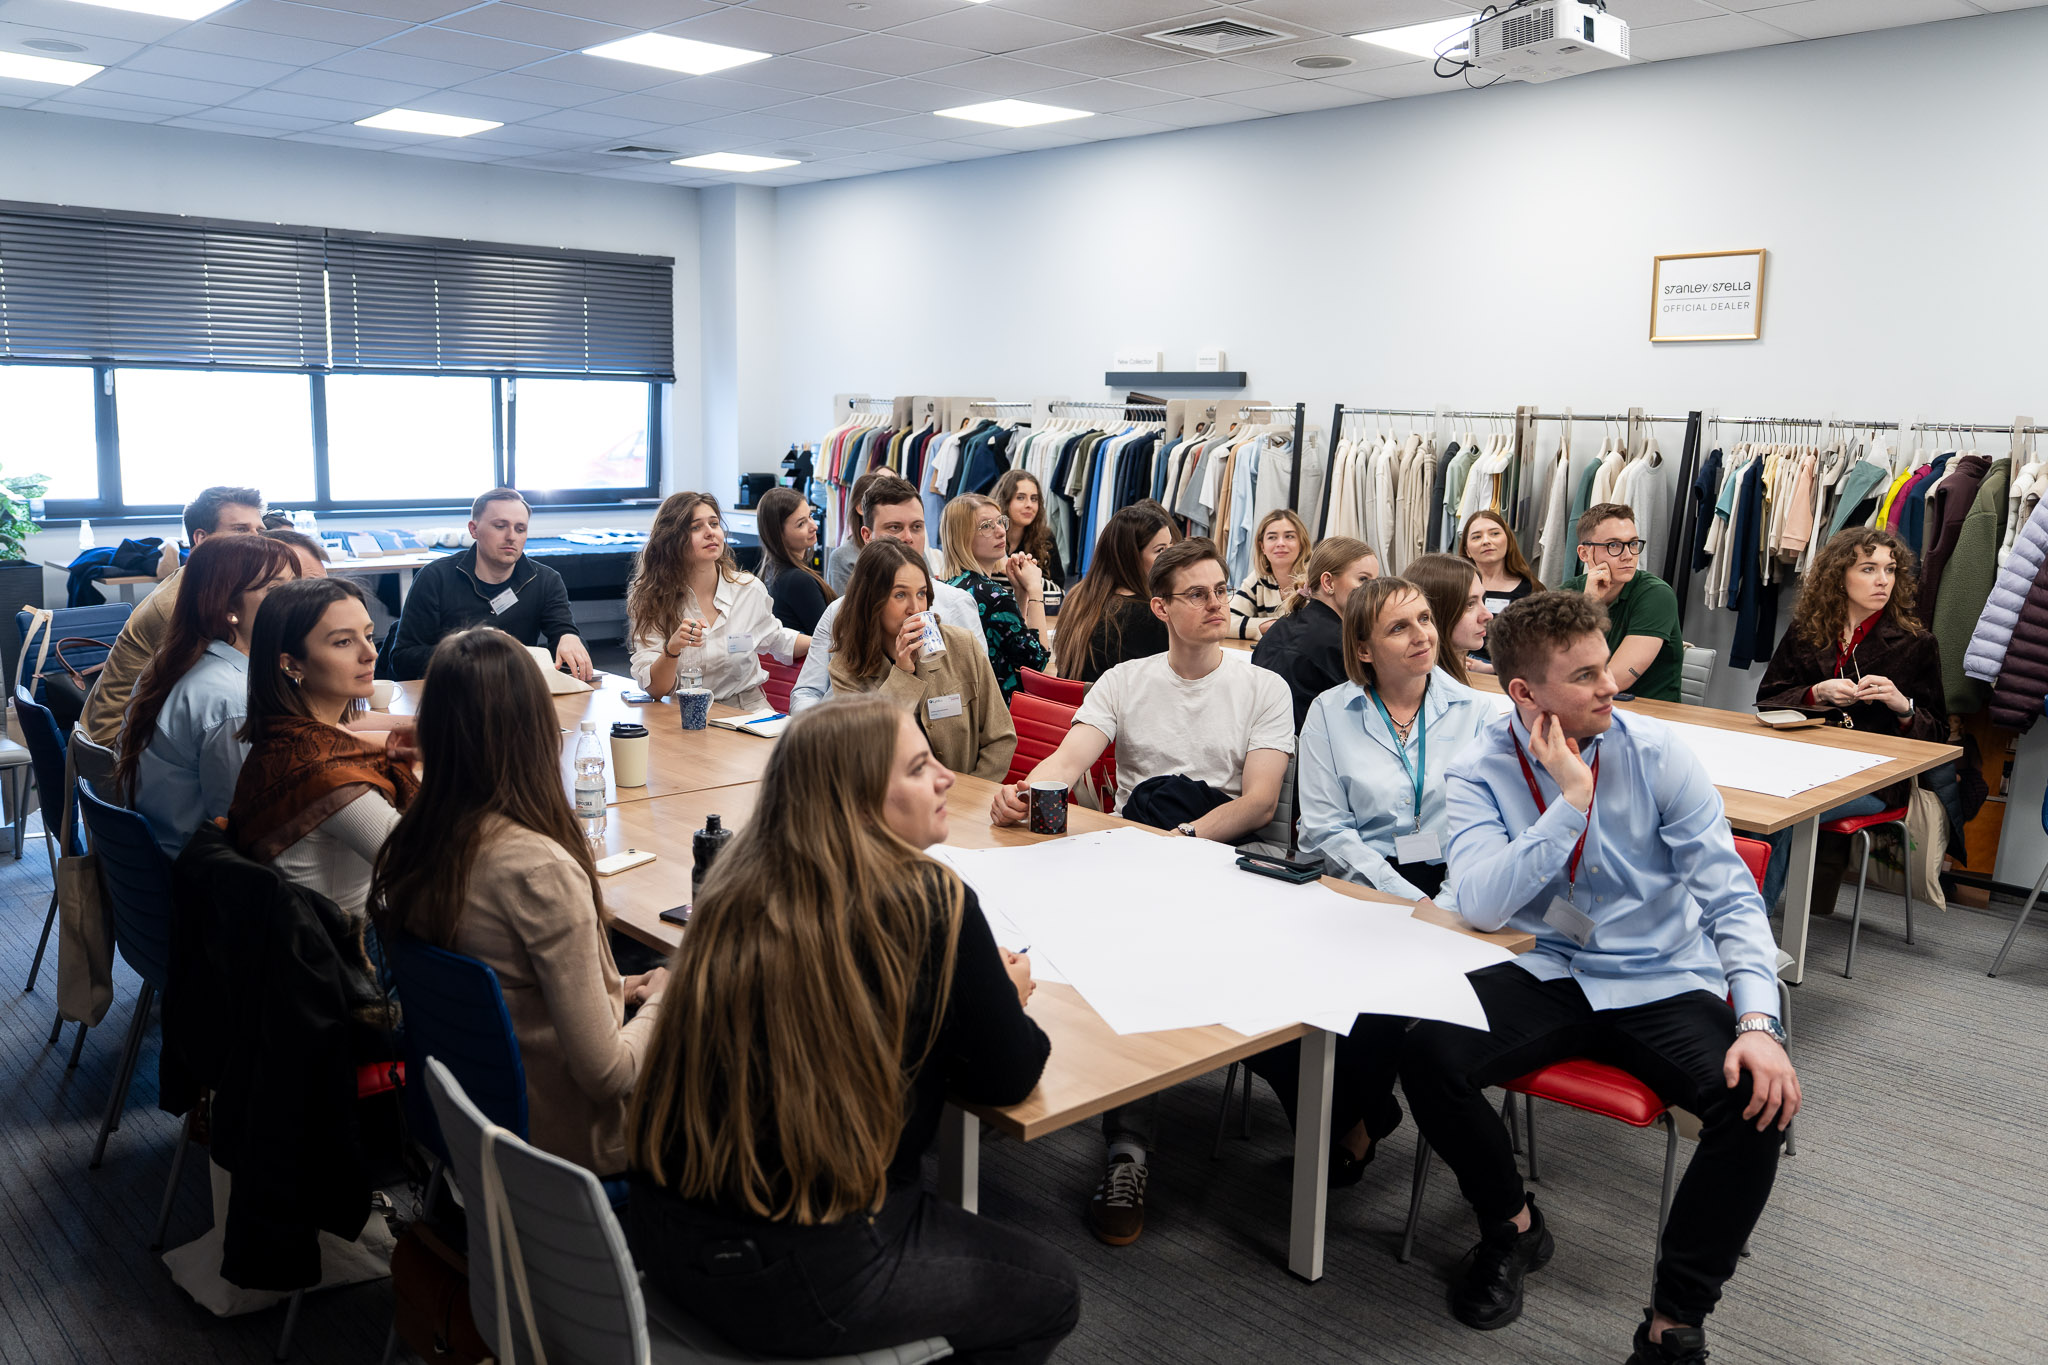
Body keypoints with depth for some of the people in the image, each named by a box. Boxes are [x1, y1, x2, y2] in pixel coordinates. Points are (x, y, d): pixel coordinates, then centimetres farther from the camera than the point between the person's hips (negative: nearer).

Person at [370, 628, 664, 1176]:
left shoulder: (408, 848, -7)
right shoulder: (540, 869, -29)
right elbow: (605, 1073, -24)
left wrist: (609, 990, 10)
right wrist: (659, 998, -6)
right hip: (565, 1141, -7)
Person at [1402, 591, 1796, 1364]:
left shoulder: (1657, 755, -6)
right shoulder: (1480, 772, -6)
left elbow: (1730, 896, -8)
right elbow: (1479, 905, -20)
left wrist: (1758, 1023, -22)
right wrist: (1570, 802, -23)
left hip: (1660, 983, 0)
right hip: (1543, 976, 0)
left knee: (1759, 1098, -27)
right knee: (1428, 1055, -25)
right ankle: (1512, 1226, 7)